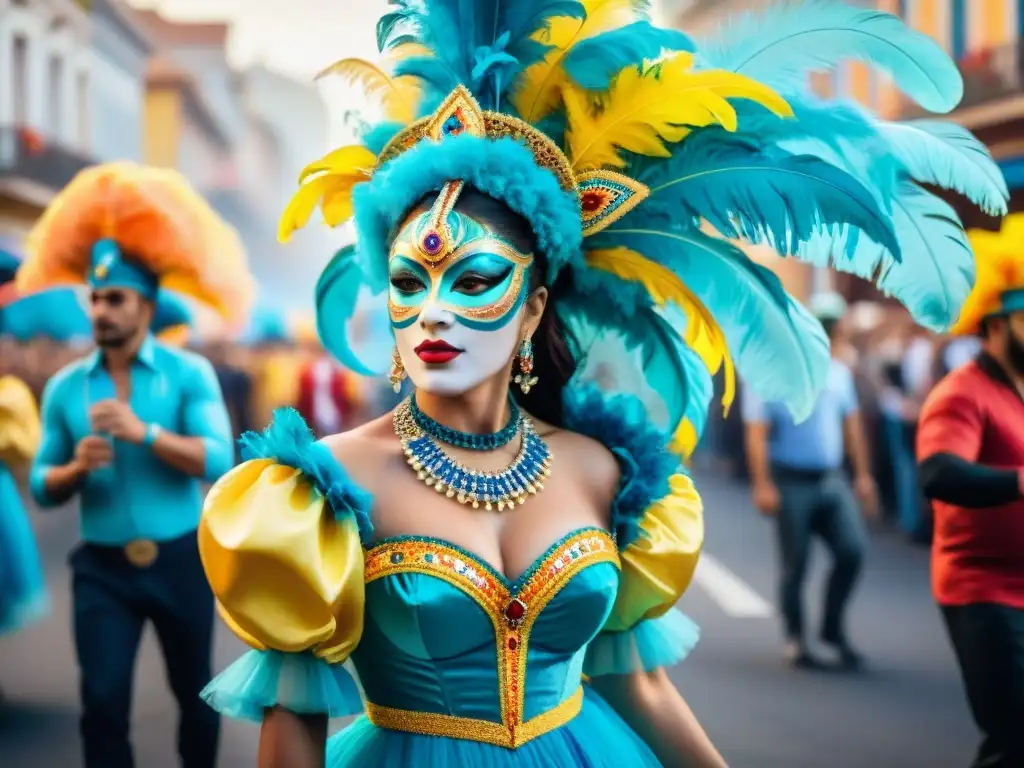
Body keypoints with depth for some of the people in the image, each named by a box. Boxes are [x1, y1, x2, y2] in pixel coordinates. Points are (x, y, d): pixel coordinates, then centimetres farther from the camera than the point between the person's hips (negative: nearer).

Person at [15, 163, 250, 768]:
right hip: (102, 567, 1)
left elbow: (217, 461, -17)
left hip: (180, 560, -1)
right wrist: (77, 468, -18)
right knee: (102, 698, -6)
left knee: (192, 686, 16)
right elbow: (42, 486, 3)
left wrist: (143, 432, -27)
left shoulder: (189, 374, -6)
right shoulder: (65, 388, 2)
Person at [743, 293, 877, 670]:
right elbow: (757, 434, -12)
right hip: (792, 483, -5)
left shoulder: (838, 372, 11)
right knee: (795, 564, 1)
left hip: (832, 481, 5)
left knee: (852, 550, -5)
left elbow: (852, 424, 16)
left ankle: (833, 627, 13)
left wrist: (863, 475, 12)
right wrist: (762, 484, -19)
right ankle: (795, 639, 15)